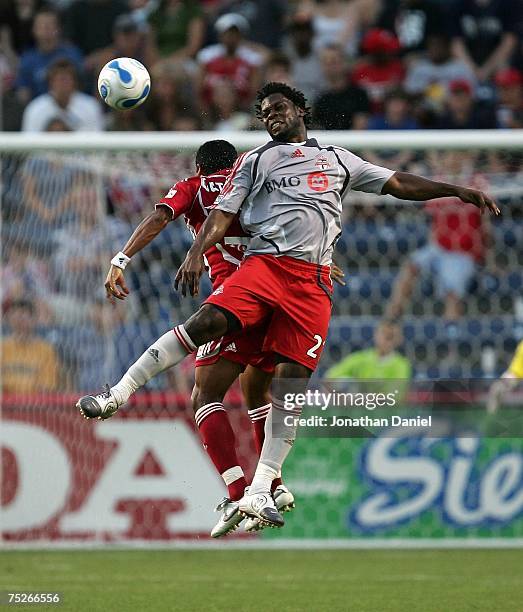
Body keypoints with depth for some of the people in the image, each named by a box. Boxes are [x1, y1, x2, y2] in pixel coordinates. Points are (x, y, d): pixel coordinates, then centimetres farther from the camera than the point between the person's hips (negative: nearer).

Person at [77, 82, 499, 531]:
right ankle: (120, 393, -23)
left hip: (313, 281, 1)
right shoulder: (255, 161, 19)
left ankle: (260, 492, -9)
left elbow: (399, 183, 26)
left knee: (292, 381, -10)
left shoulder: (337, 159, 25)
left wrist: (458, 191, 18)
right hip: (265, 262, -1)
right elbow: (223, 214, 8)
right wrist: (197, 254, -9)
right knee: (208, 322, -28)